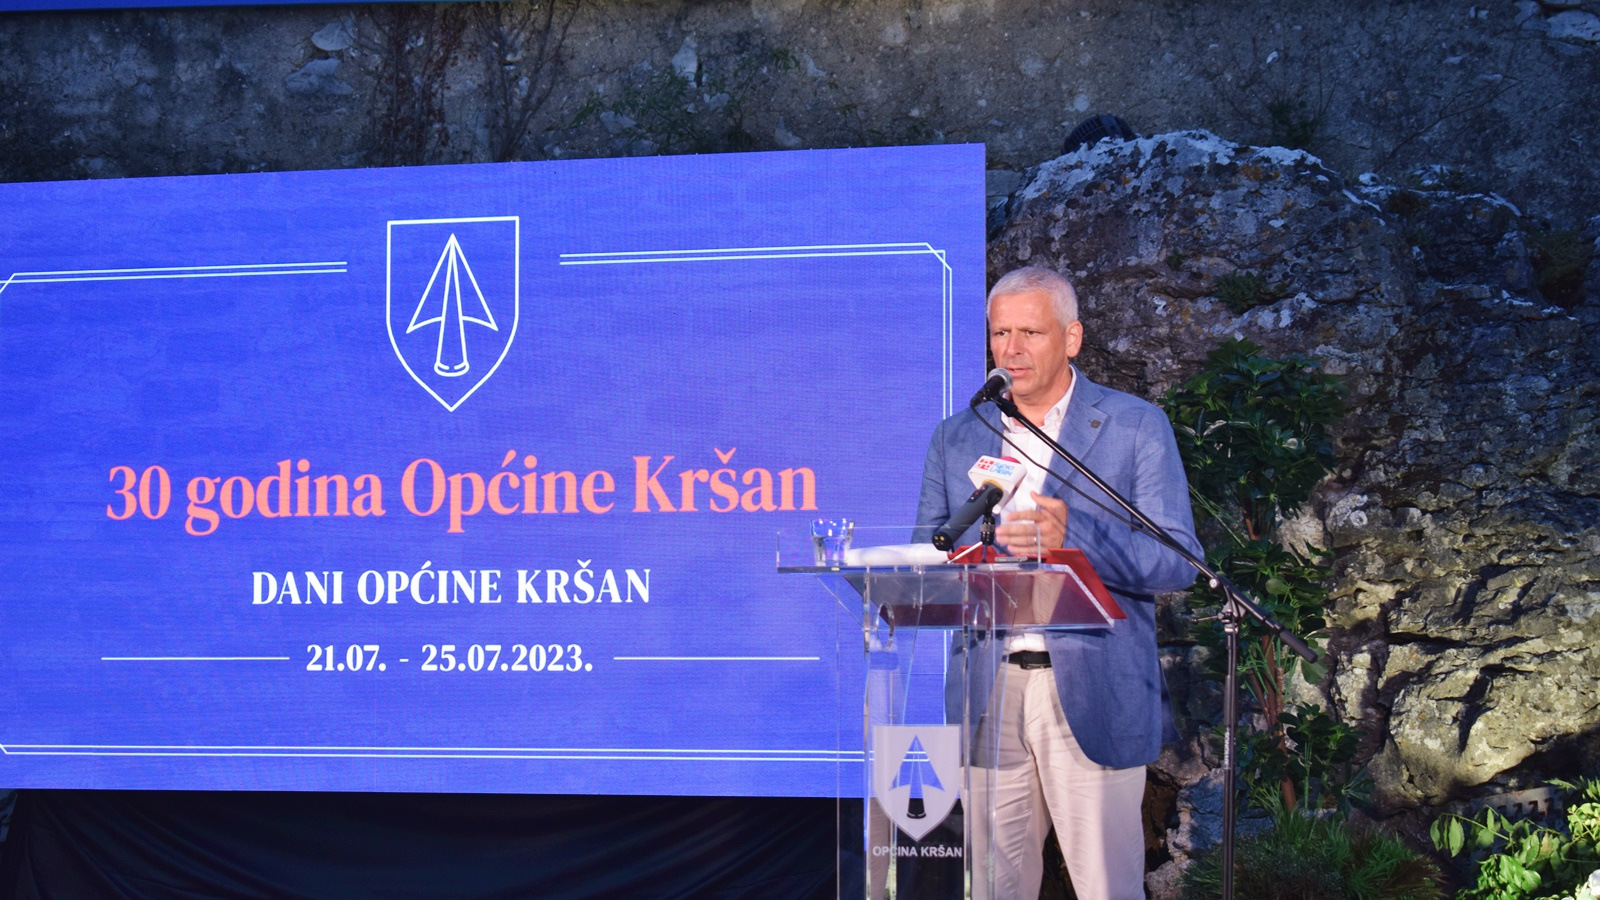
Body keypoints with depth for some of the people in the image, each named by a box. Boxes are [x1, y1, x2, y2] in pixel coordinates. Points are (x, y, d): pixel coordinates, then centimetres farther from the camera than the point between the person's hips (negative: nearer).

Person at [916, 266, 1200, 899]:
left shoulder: (1137, 427, 2)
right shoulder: (957, 437, 14)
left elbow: (1179, 562, -5)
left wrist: (1074, 537, -22)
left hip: (1094, 696, -3)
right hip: (989, 698, 3)